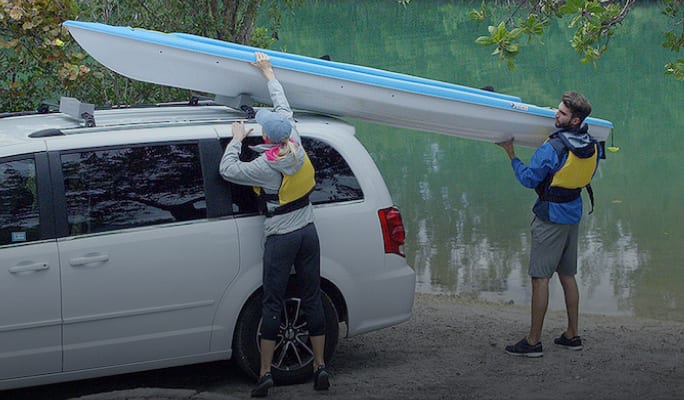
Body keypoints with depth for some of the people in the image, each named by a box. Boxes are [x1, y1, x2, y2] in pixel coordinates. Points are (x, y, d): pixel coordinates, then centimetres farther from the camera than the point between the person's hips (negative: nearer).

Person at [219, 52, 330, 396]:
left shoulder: (266, 166, -19)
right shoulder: (297, 147, -2)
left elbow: (227, 170, -10)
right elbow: (283, 106, 11)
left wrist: (237, 139, 3)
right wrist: (267, 72, 22)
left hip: (280, 239, -6)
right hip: (308, 232, 6)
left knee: (272, 304, -1)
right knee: (312, 299, 9)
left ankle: (265, 373, 1)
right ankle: (320, 367, 13)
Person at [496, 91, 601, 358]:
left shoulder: (552, 148, -22)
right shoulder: (592, 147, 0)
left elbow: (528, 179, -12)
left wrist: (511, 153, -2)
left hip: (551, 216, -8)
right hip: (574, 215, 8)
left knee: (540, 277, -4)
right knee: (568, 276, 16)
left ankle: (533, 341, -3)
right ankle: (572, 335, 22)